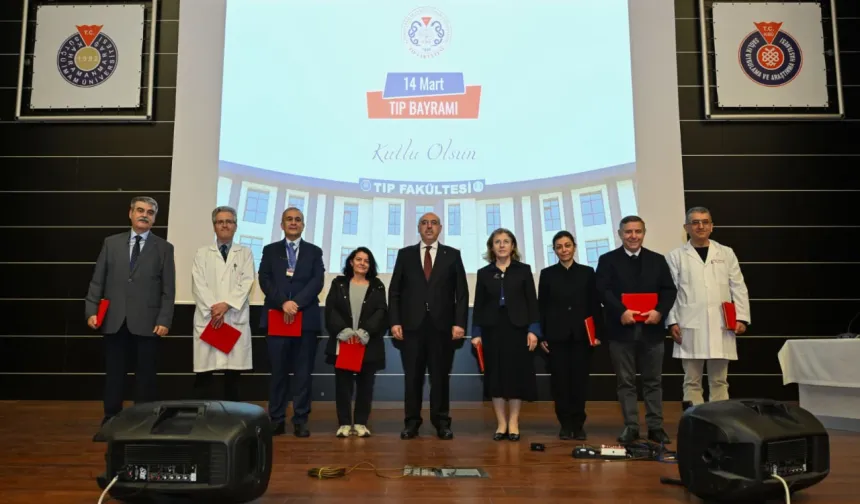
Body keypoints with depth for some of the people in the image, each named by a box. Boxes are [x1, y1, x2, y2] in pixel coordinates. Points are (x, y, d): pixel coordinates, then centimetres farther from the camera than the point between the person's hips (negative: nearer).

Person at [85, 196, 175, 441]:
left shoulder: (164, 248, 4)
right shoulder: (111, 243, 10)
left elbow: (168, 289, 0)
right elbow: (97, 280, 8)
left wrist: (164, 320, -9)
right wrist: (91, 310, -2)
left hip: (146, 322, -2)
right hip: (114, 320, 2)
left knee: (145, 375, 5)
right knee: (113, 374, 9)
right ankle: (110, 422, 20)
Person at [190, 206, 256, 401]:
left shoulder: (245, 253, 12)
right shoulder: (202, 253, 13)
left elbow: (247, 283, -1)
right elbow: (198, 285, 2)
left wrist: (226, 305, -13)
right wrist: (213, 309, -12)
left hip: (236, 319, 0)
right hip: (208, 318, 1)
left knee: (233, 375, 2)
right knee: (204, 375, -3)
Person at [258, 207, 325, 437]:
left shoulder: (314, 251, 11)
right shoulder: (270, 250, 13)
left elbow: (317, 281, -1)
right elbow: (265, 280, 1)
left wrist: (296, 303, -14)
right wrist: (283, 303, -13)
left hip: (306, 318, 0)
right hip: (276, 318, 0)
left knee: (303, 372, 2)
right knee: (278, 371, 4)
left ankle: (300, 421, 8)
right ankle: (277, 420, 12)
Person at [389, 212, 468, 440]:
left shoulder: (452, 255, 7)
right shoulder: (405, 254, 9)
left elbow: (462, 293, 3)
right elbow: (394, 291, 6)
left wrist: (459, 323, -7)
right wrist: (395, 322, -4)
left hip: (442, 326, 0)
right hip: (412, 325, 1)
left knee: (440, 376, 6)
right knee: (412, 377, 5)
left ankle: (441, 423, 16)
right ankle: (412, 422, 15)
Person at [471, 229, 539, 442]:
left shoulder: (524, 270, 5)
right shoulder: (484, 273, 7)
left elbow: (532, 302, 1)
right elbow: (479, 305, 6)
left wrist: (533, 330, -8)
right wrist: (476, 333, -1)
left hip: (517, 328, -1)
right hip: (492, 329, 1)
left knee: (517, 375, 1)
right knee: (495, 375, 2)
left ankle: (514, 423, 10)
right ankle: (501, 424, 10)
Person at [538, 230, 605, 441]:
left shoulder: (587, 272, 7)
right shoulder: (547, 274, 6)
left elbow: (596, 305, 5)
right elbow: (541, 307, 4)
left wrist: (598, 333, -1)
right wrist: (541, 336, -2)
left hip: (581, 335, 0)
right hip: (556, 336, 0)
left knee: (580, 380, 1)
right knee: (560, 380, 1)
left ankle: (578, 423, 12)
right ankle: (565, 424, 11)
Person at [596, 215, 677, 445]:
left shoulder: (657, 260, 12)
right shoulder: (607, 260, 4)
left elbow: (669, 290, 5)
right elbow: (603, 291, -6)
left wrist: (660, 311, -13)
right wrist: (621, 312, -19)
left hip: (651, 329, 2)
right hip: (622, 329, -2)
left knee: (653, 381, 8)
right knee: (625, 382, 4)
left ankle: (655, 427, 16)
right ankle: (630, 426, 12)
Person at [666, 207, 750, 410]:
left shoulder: (726, 253, 12)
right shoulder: (676, 256, 4)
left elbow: (738, 288, 10)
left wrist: (742, 317, 1)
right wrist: (672, 321, -7)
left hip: (721, 327, 2)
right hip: (691, 327, -2)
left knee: (719, 380, 8)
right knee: (692, 380, 3)